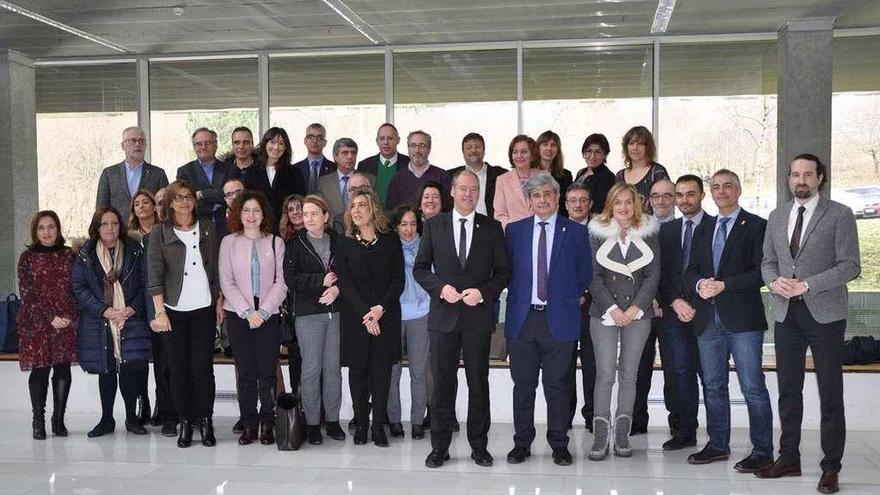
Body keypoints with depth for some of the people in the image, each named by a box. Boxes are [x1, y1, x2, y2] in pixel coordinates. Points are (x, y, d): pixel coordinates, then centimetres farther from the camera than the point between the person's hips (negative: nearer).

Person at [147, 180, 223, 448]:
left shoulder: (207, 229, 9)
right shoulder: (160, 233, 2)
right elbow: (154, 274, -3)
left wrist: (219, 301, 7)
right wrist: (159, 312, -10)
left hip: (204, 308, 1)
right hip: (174, 310, -1)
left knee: (203, 366, -2)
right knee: (179, 368, 4)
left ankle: (205, 421, 8)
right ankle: (185, 422, 13)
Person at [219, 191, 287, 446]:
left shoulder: (276, 242, 7)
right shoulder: (229, 242, 6)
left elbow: (281, 281, 1)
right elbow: (226, 283, 0)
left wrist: (263, 311, -9)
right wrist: (247, 312, -8)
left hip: (268, 314, 0)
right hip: (238, 314, 0)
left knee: (267, 371, -3)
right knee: (245, 372, 1)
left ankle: (267, 424, 7)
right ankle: (249, 424, 9)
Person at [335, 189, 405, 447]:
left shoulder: (390, 241, 5)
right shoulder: (344, 245, 5)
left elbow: (398, 280, 1)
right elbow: (345, 284, -2)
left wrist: (381, 307, -13)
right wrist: (365, 314, -13)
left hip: (386, 316, 0)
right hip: (354, 317, 0)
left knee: (381, 370, 0)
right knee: (357, 370, 3)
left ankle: (378, 425, 7)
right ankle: (361, 424, 12)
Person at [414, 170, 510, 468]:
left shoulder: (492, 228, 4)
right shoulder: (433, 225, 5)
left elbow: (503, 272, 5)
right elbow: (420, 268, 6)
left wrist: (483, 292, -12)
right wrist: (440, 287, -11)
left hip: (478, 316, 0)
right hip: (443, 315, 0)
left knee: (478, 383, 7)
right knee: (442, 384, 5)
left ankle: (479, 446, 19)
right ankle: (439, 447, 15)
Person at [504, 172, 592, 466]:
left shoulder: (575, 232, 3)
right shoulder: (514, 230, 7)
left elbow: (584, 274, 8)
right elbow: (507, 271, 12)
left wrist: (566, 299, 6)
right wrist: (517, 300, 6)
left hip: (559, 320, -1)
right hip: (522, 319, 2)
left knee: (557, 385, 4)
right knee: (523, 384, 7)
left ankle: (559, 445, 16)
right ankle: (522, 443, 18)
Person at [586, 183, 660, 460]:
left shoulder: (648, 234, 8)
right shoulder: (598, 234, 4)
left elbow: (653, 275, 3)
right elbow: (594, 276, -1)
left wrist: (636, 308, -8)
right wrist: (612, 308, -10)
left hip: (637, 312, 2)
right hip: (604, 312, -1)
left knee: (629, 374, 3)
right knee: (605, 374, -7)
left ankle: (622, 434, 10)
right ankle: (600, 436, -3)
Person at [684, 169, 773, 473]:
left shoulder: (756, 226, -1)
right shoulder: (703, 229, 17)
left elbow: (761, 272, -9)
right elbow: (690, 272, 13)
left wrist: (724, 285, -17)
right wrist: (699, 284, -9)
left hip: (743, 319, -6)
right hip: (708, 320, 6)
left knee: (753, 387, -4)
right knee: (713, 386, 13)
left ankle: (762, 451, 4)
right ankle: (717, 445, 24)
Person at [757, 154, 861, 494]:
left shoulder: (839, 215, -4)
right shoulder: (777, 217, 11)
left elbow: (850, 265, -10)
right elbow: (768, 261, 15)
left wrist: (807, 285, -18)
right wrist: (775, 281, -7)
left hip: (824, 313, -5)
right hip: (786, 313, 5)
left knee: (830, 393, 2)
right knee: (788, 390, 11)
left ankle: (830, 467, 10)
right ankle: (789, 458, 22)